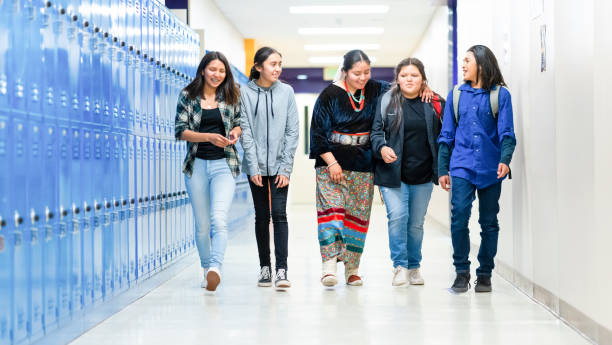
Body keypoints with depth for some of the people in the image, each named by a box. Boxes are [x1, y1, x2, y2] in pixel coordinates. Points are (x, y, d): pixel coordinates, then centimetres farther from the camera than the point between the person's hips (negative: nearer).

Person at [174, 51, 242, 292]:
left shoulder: (231, 96, 6)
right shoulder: (188, 96, 3)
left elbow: (239, 122, 17)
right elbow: (180, 130, -2)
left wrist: (236, 132, -7)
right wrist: (209, 137, -16)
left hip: (224, 164, -1)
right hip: (197, 165, 1)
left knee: (219, 218, -20)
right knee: (202, 224, 8)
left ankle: (215, 267, -29)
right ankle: (206, 268, 24)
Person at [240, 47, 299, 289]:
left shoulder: (287, 92, 2)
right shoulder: (245, 93, -1)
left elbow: (292, 131, 0)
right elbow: (245, 131, -3)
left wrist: (286, 167, -6)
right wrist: (253, 166, -9)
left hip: (279, 165, 0)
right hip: (256, 166, 0)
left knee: (279, 214, -7)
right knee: (262, 216, 6)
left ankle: (281, 270, -9)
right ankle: (264, 268, 15)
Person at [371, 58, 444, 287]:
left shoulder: (434, 104, 6)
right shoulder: (387, 101, 2)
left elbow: (443, 136, 13)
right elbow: (376, 131, 1)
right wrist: (382, 148, -20)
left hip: (423, 175, 2)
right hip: (393, 173, -2)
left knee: (416, 223, 10)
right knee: (397, 216, -14)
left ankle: (414, 266, 24)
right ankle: (400, 265, -5)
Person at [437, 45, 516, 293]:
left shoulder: (500, 94, 1)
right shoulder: (456, 94, 9)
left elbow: (506, 132, -4)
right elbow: (446, 135, 13)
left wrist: (505, 160, -21)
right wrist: (443, 169, 9)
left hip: (490, 168, -1)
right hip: (462, 166, 1)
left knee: (489, 222, 5)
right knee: (459, 217, -12)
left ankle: (485, 273, 17)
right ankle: (462, 271, 2)